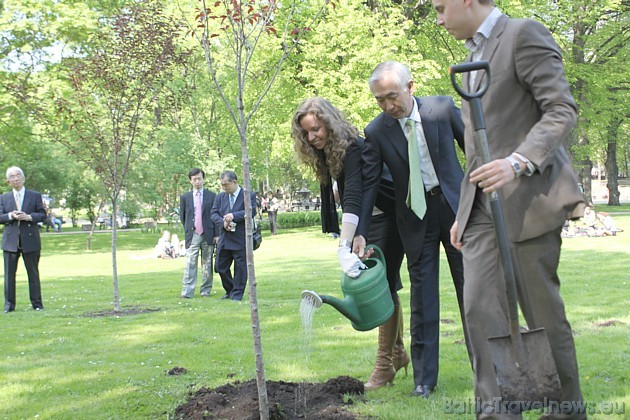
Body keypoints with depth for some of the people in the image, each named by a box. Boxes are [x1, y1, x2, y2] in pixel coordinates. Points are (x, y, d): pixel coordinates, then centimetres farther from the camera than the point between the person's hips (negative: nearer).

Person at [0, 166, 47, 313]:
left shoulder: (35, 196, 6)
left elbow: (43, 214, 1)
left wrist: (28, 217, -15)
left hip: (30, 240, -1)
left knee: (33, 273, 4)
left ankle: (37, 304, 10)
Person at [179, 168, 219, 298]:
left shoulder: (212, 196, 5)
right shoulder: (185, 197, 9)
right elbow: (182, 216, 16)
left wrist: (216, 234, -2)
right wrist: (189, 229, 9)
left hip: (208, 234, 0)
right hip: (192, 235, 0)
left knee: (207, 264, 6)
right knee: (190, 264, -9)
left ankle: (206, 291, 14)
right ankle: (187, 292, -13)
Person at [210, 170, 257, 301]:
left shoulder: (249, 195, -4)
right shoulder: (220, 196, 11)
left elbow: (252, 211, -16)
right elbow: (213, 213, 4)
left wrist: (234, 216, -25)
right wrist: (223, 222, -16)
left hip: (241, 239, -5)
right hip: (224, 239, 5)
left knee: (240, 267, 2)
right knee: (221, 267, 9)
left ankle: (237, 294, 14)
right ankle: (229, 291, 27)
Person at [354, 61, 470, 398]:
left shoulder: (443, 108, -8)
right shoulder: (376, 132, -8)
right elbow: (368, 184, -6)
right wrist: (360, 232, -12)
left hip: (455, 204, 0)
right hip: (414, 215, 0)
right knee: (422, 294, 1)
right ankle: (424, 378, 9)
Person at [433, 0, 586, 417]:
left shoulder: (524, 34, -4)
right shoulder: (475, 55, 22)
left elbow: (563, 110, -13)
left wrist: (517, 163, -28)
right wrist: (465, 211, 22)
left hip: (529, 195, -7)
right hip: (484, 204, 8)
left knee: (542, 309, 0)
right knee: (481, 308, -5)